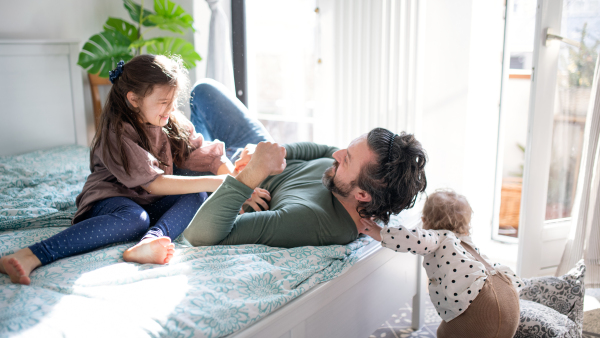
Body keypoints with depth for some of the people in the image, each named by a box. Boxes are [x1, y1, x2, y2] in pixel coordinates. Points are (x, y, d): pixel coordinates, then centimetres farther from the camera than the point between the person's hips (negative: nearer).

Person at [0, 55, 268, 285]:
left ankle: (149, 242, -50)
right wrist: (216, 182, -30)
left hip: (152, 202, 6)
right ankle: (29, 257, -49)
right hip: (110, 200, -6)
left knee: (196, 198, -23)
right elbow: (154, 183, -25)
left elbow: (210, 156, -2)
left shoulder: (173, 122, 2)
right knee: (135, 219, -40)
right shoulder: (117, 133, -18)